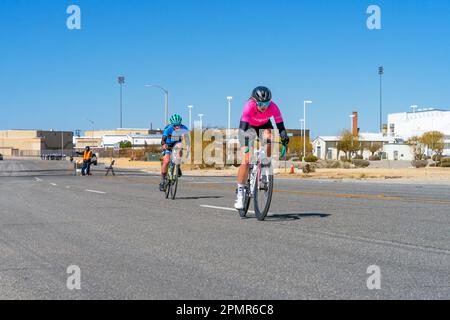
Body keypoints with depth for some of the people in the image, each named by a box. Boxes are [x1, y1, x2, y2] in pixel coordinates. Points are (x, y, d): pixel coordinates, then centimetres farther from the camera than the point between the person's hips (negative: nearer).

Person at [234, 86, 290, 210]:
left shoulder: (273, 107, -32)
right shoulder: (249, 106, -37)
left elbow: (280, 125, -31)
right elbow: (244, 127, -42)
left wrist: (285, 138, -48)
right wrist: (246, 143, -56)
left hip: (264, 125, 2)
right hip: (248, 126, -2)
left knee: (268, 136, -35)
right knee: (246, 160, -14)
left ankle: (266, 166, -16)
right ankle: (240, 192, -6)